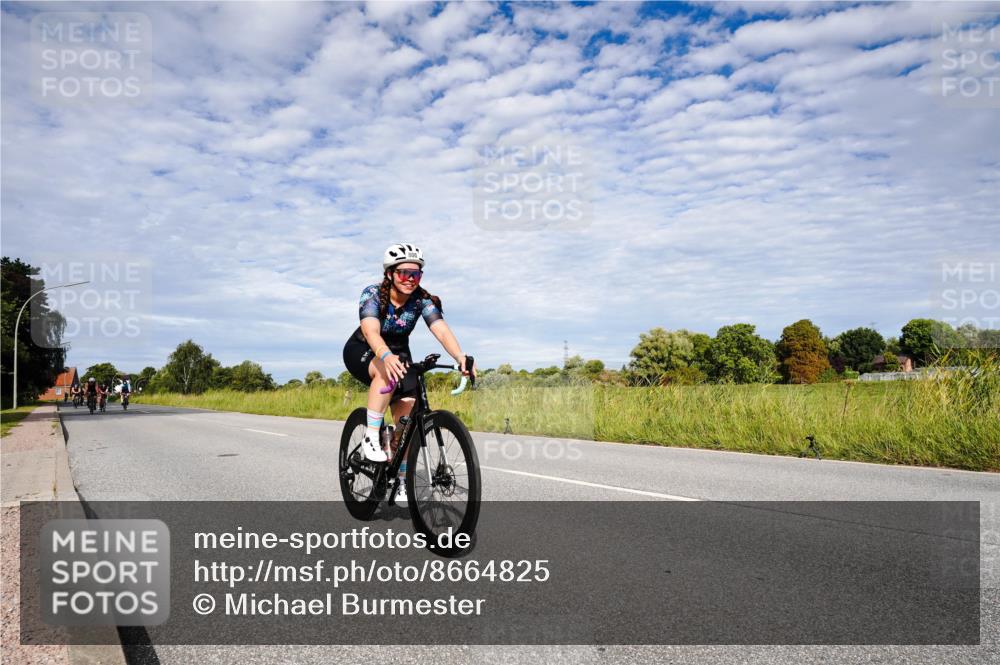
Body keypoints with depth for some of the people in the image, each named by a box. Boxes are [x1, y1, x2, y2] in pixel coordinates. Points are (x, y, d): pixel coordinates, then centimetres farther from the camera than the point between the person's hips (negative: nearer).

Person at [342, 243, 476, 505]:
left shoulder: (423, 300, -18)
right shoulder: (372, 294, -26)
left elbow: (442, 330, -33)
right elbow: (371, 330, -44)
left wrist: (460, 357, -53)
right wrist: (386, 356, -65)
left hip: (398, 354, 4)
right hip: (362, 352, -3)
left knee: (408, 415, -11)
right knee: (388, 370, -39)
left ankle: (401, 482, 4)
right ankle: (371, 437, -30)